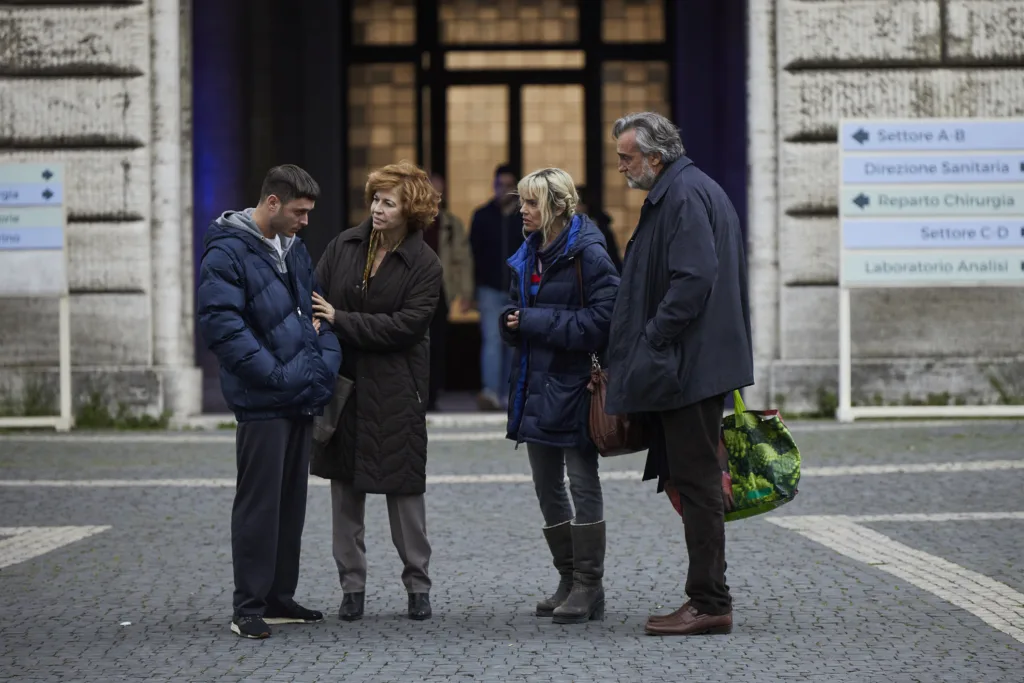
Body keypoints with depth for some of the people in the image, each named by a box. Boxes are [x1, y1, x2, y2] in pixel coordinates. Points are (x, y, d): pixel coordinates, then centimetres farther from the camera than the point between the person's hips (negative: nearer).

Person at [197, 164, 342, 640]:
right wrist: (277, 375, -21)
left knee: (291, 503, 13)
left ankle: (280, 599, 22)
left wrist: (326, 360, 4)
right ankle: (248, 608, 2)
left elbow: (315, 309, 21)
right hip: (262, 403, -8)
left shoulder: (294, 248, 14)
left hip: (303, 401, 8)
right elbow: (221, 325, -19)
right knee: (258, 505, -4)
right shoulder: (227, 254, -12)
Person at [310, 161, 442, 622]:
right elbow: (314, 298, 5)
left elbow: (407, 325, -15)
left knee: (403, 488, 2)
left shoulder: (425, 265, -7)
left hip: (395, 391, -4)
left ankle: (418, 584, 14)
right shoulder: (344, 246, 4)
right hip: (342, 382, 4)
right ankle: (352, 584, 16)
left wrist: (340, 321, -18)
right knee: (345, 485, 7)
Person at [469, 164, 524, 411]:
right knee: (492, 340, -13)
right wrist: (475, 289, 0)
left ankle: (507, 395, 11)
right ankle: (491, 393, -24)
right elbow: (473, 253, 6)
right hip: (490, 289, -1)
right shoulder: (482, 216, 7)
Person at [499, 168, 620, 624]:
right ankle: (569, 580, 21)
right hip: (536, 383, 8)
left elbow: (601, 320, -20)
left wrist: (536, 322, -17)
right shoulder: (527, 256, 13)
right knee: (546, 487, 11)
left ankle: (589, 587, 2)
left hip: (574, 383, -8)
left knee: (582, 484, -3)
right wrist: (511, 322, -3)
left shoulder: (588, 254, -12)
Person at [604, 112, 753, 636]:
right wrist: (652, 343, 18)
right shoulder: (680, 191, 19)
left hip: (689, 366, -11)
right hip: (691, 365, 11)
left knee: (695, 481, -7)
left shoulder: (684, 195, -14)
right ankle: (708, 598, 17)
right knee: (692, 480, 12)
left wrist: (653, 342, -19)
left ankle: (710, 604, -4)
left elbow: (693, 278, -23)